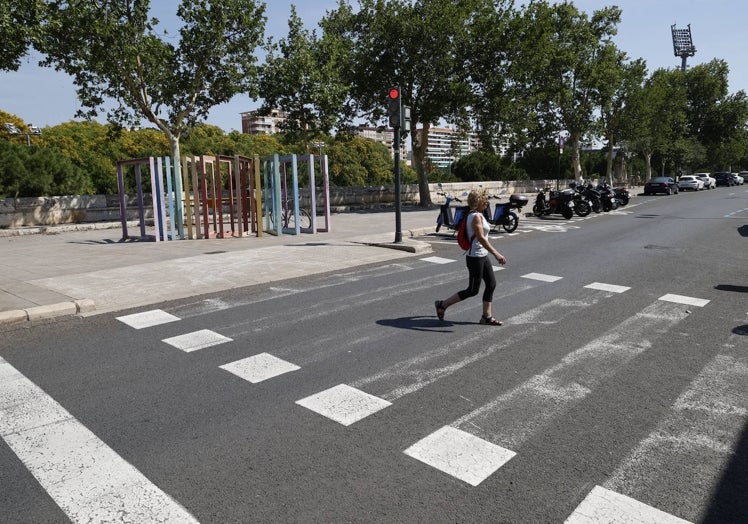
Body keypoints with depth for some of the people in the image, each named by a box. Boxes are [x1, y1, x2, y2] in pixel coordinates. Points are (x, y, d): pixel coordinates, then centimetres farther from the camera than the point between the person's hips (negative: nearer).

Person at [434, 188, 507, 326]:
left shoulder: (478, 215, 10)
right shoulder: (476, 217, -20)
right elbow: (481, 238, -29)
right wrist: (496, 254, -34)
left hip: (483, 256, 10)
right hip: (475, 257, -10)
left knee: (491, 284, 10)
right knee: (473, 290, -1)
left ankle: (487, 316, 19)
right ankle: (442, 305, 10)